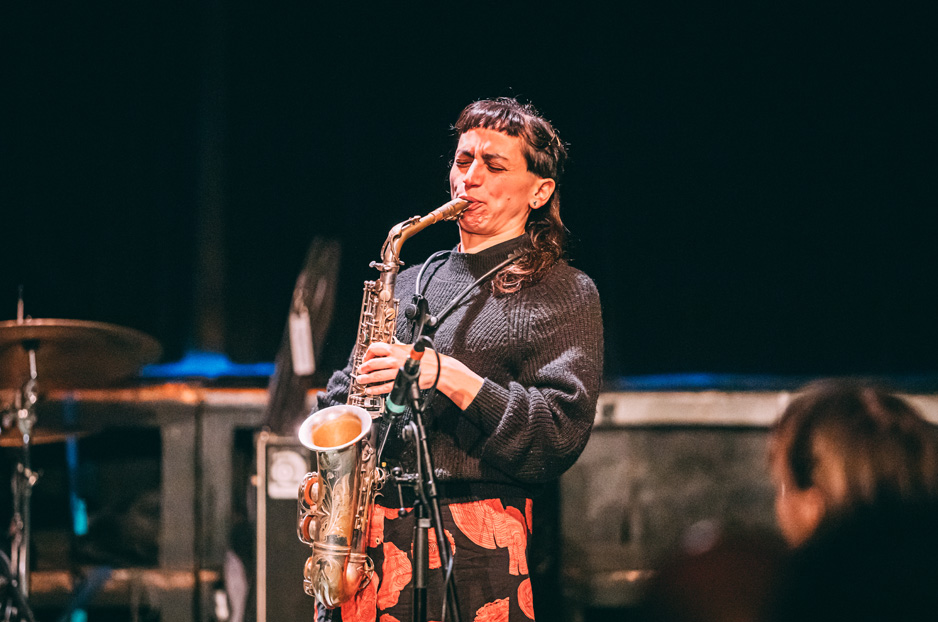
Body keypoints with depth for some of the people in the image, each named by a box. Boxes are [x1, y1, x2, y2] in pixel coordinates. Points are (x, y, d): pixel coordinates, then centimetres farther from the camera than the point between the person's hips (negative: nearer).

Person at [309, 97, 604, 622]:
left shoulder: (565, 294, 4)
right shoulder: (411, 283, 20)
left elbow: (562, 435, -8)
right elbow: (342, 396, 24)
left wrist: (448, 376, -16)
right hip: (367, 531, 4)